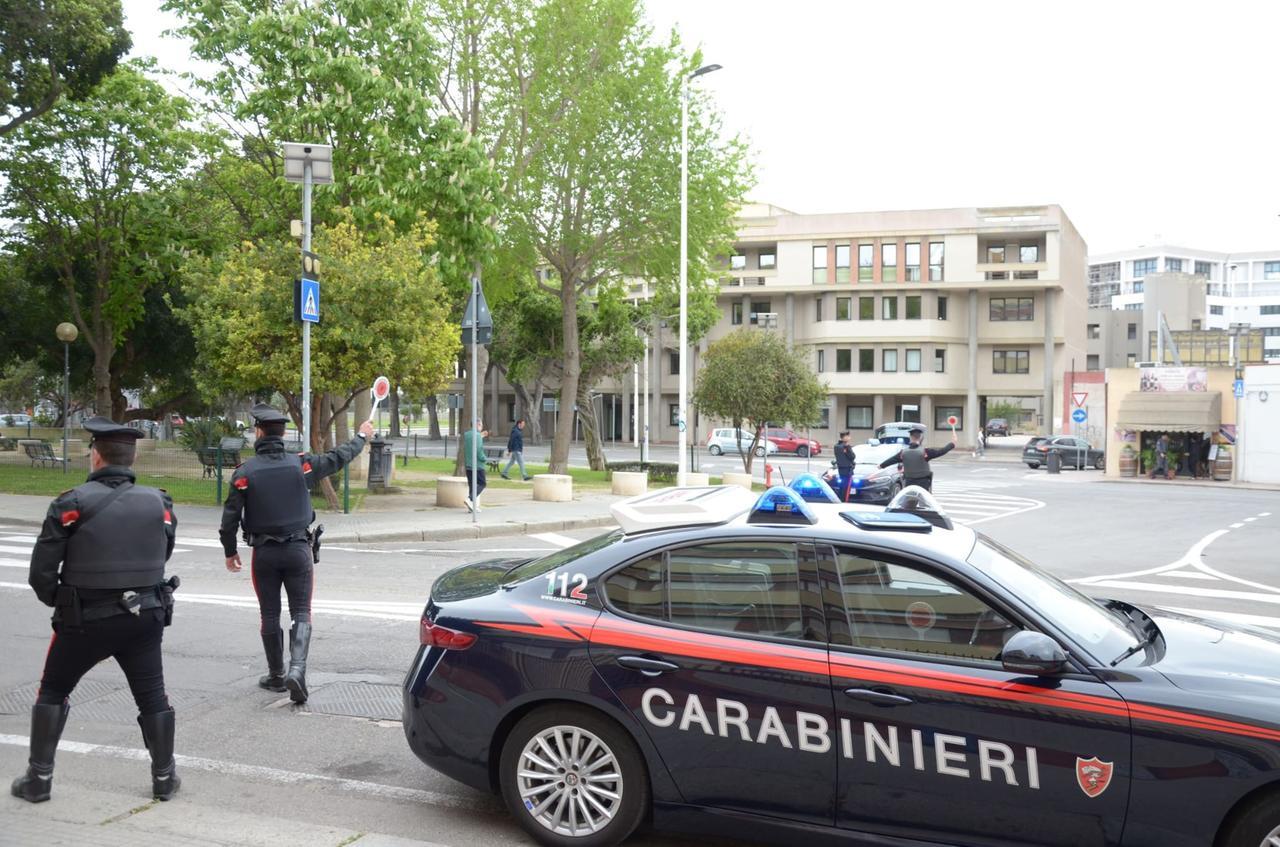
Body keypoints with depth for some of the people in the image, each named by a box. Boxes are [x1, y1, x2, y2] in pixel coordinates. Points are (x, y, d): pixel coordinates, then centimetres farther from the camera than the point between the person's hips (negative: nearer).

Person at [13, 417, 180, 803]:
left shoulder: (73, 504, -12)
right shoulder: (158, 503, -2)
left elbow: (41, 571, -9)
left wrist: (58, 602, 8)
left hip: (85, 620, -2)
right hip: (145, 618, 2)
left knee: (52, 693, 17)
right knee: (152, 697, 12)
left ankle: (38, 778, 19)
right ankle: (164, 778, 18)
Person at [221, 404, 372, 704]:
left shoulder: (244, 472, -8)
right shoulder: (302, 464, -5)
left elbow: (230, 516, -5)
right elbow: (338, 457, 10)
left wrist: (230, 551, 10)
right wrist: (361, 437, 28)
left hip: (264, 553, 0)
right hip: (298, 549, 0)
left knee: (270, 615, 12)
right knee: (301, 612, 3)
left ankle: (276, 676, 22)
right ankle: (297, 669, -16)